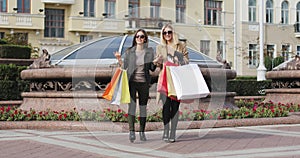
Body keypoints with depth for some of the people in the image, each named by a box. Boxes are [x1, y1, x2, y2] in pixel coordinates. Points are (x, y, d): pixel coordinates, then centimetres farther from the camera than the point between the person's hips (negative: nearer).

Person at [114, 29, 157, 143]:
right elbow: (124, 67, 7)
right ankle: (131, 131, -18)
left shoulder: (149, 51, 6)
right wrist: (119, 59, -9)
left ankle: (142, 132, 16)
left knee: (143, 107, 7)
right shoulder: (129, 52, 5)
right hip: (132, 81, -1)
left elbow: (152, 68, 5)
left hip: (144, 82, 1)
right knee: (132, 104, -13)